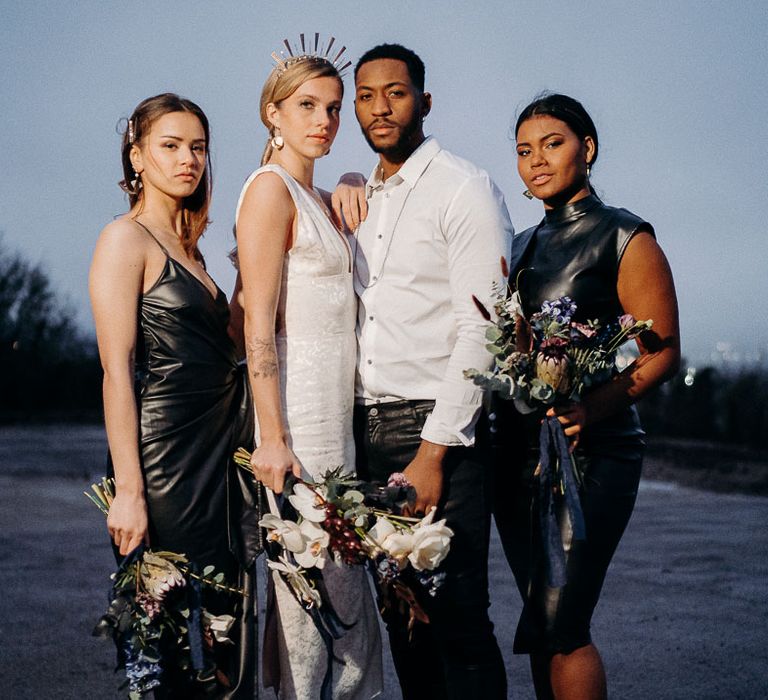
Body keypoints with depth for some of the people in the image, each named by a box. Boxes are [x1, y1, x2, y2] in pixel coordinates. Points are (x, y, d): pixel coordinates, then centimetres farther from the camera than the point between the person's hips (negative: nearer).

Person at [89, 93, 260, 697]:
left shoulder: (188, 248, 19)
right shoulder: (126, 239, -5)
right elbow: (117, 371, -13)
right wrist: (128, 491, -18)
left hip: (223, 453, 8)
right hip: (166, 457, -8)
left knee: (228, 638, 8)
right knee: (169, 644, -2)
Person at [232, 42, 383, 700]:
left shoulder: (322, 200, 18)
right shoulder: (271, 189, -8)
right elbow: (258, 325, -15)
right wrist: (272, 437, -20)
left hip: (337, 409, 9)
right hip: (297, 406, -9)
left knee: (340, 582, 10)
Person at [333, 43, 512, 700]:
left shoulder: (465, 188, -6)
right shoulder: (364, 197, 16)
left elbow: (481, 328, -13)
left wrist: (434, 452, -18)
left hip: (439, 428, -7)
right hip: (369, 425, 7)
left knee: (456, 619, -7)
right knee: (399, 612, 9)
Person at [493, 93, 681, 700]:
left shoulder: (624, 237, -2)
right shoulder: (523, 246, 18)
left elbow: (662, 352, -8)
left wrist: (591, 407, -23)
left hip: (590, 451, -7)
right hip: (518, 454, 7)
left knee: (558, 630, -12)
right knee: (544, 630, 9)